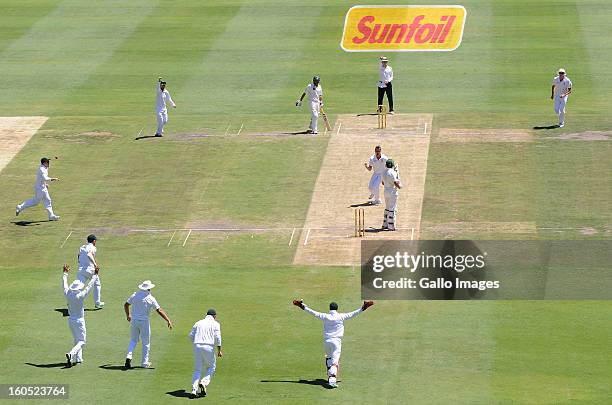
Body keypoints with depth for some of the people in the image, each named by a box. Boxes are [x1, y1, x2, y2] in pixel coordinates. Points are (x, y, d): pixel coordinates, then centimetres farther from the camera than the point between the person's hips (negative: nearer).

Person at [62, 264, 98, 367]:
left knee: (77, 340, 20)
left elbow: (64, 285, 10)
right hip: (79, 320, -6)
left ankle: (78, 358, 20)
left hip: (70, 319, 6)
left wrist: (65, 273, 24)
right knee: (82, 341, -1)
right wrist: (95, 275, -6)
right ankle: (71, 354, -24)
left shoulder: (68, 294, -7)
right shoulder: (80, 296, -21)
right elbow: (89, 286, -15)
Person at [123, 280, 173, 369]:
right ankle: (145, 363, 13)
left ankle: (128, 357, -4)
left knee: (133, 340, 18)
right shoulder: (150, 298, -11)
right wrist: (168, 320, -12)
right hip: (144, 322, -4)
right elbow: (159, 311, -14)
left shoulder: (134, 295, 0)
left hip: (134, 321, 4)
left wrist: (127, 315, 30)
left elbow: (126, 305, 13)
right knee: (146, 343, 10)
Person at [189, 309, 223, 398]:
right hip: (209, 346, -3)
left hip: (197, 346, 3)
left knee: (197, 369, 9)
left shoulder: (198, 323, 18)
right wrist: (219, 350, -4)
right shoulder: (215, 324, 7)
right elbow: (217, 337, -5)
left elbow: (191, 336, 14)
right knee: (211, 367, 16)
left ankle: (194, 390, -4)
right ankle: (204, 382, -6)